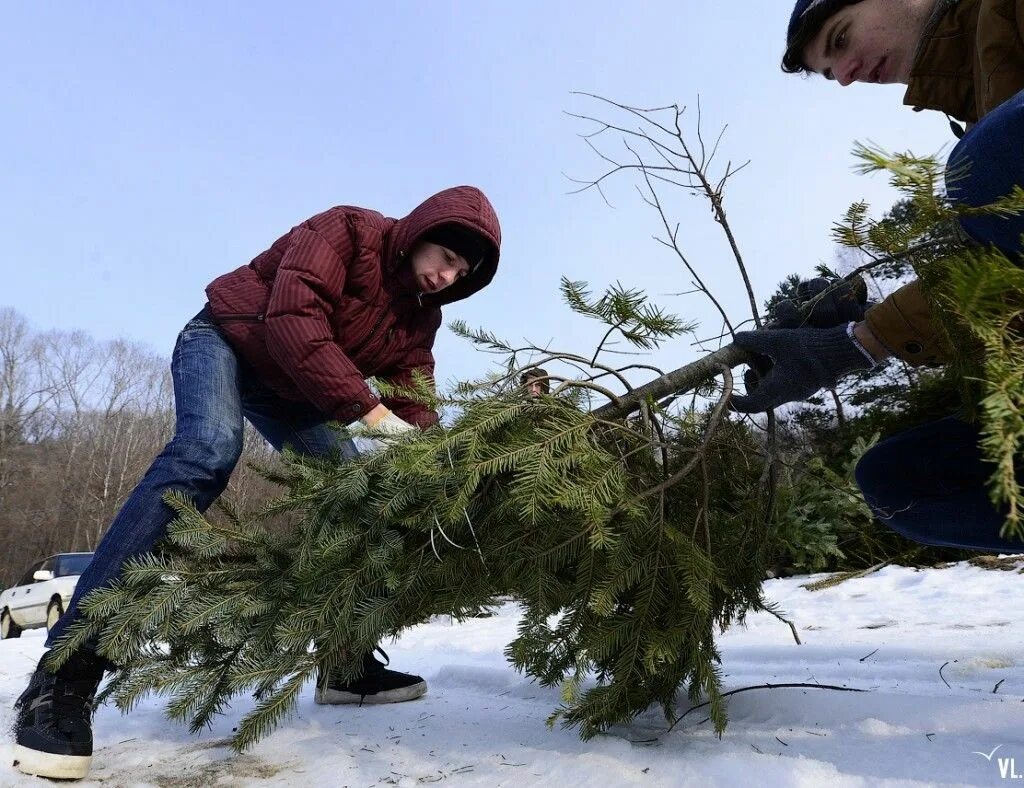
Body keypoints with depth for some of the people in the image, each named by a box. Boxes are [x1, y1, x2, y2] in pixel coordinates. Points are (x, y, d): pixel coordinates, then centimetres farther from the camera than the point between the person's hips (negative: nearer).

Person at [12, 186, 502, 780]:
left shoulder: (422, 316, -3)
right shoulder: (346, 231, -23)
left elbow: (415, 403, -5)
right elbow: (293, 322, -36)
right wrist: (369, 409, -40)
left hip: (292, 391, 8)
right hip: (226, 340, -7)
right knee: (207, 454, -34)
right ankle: (66, 675, -33)